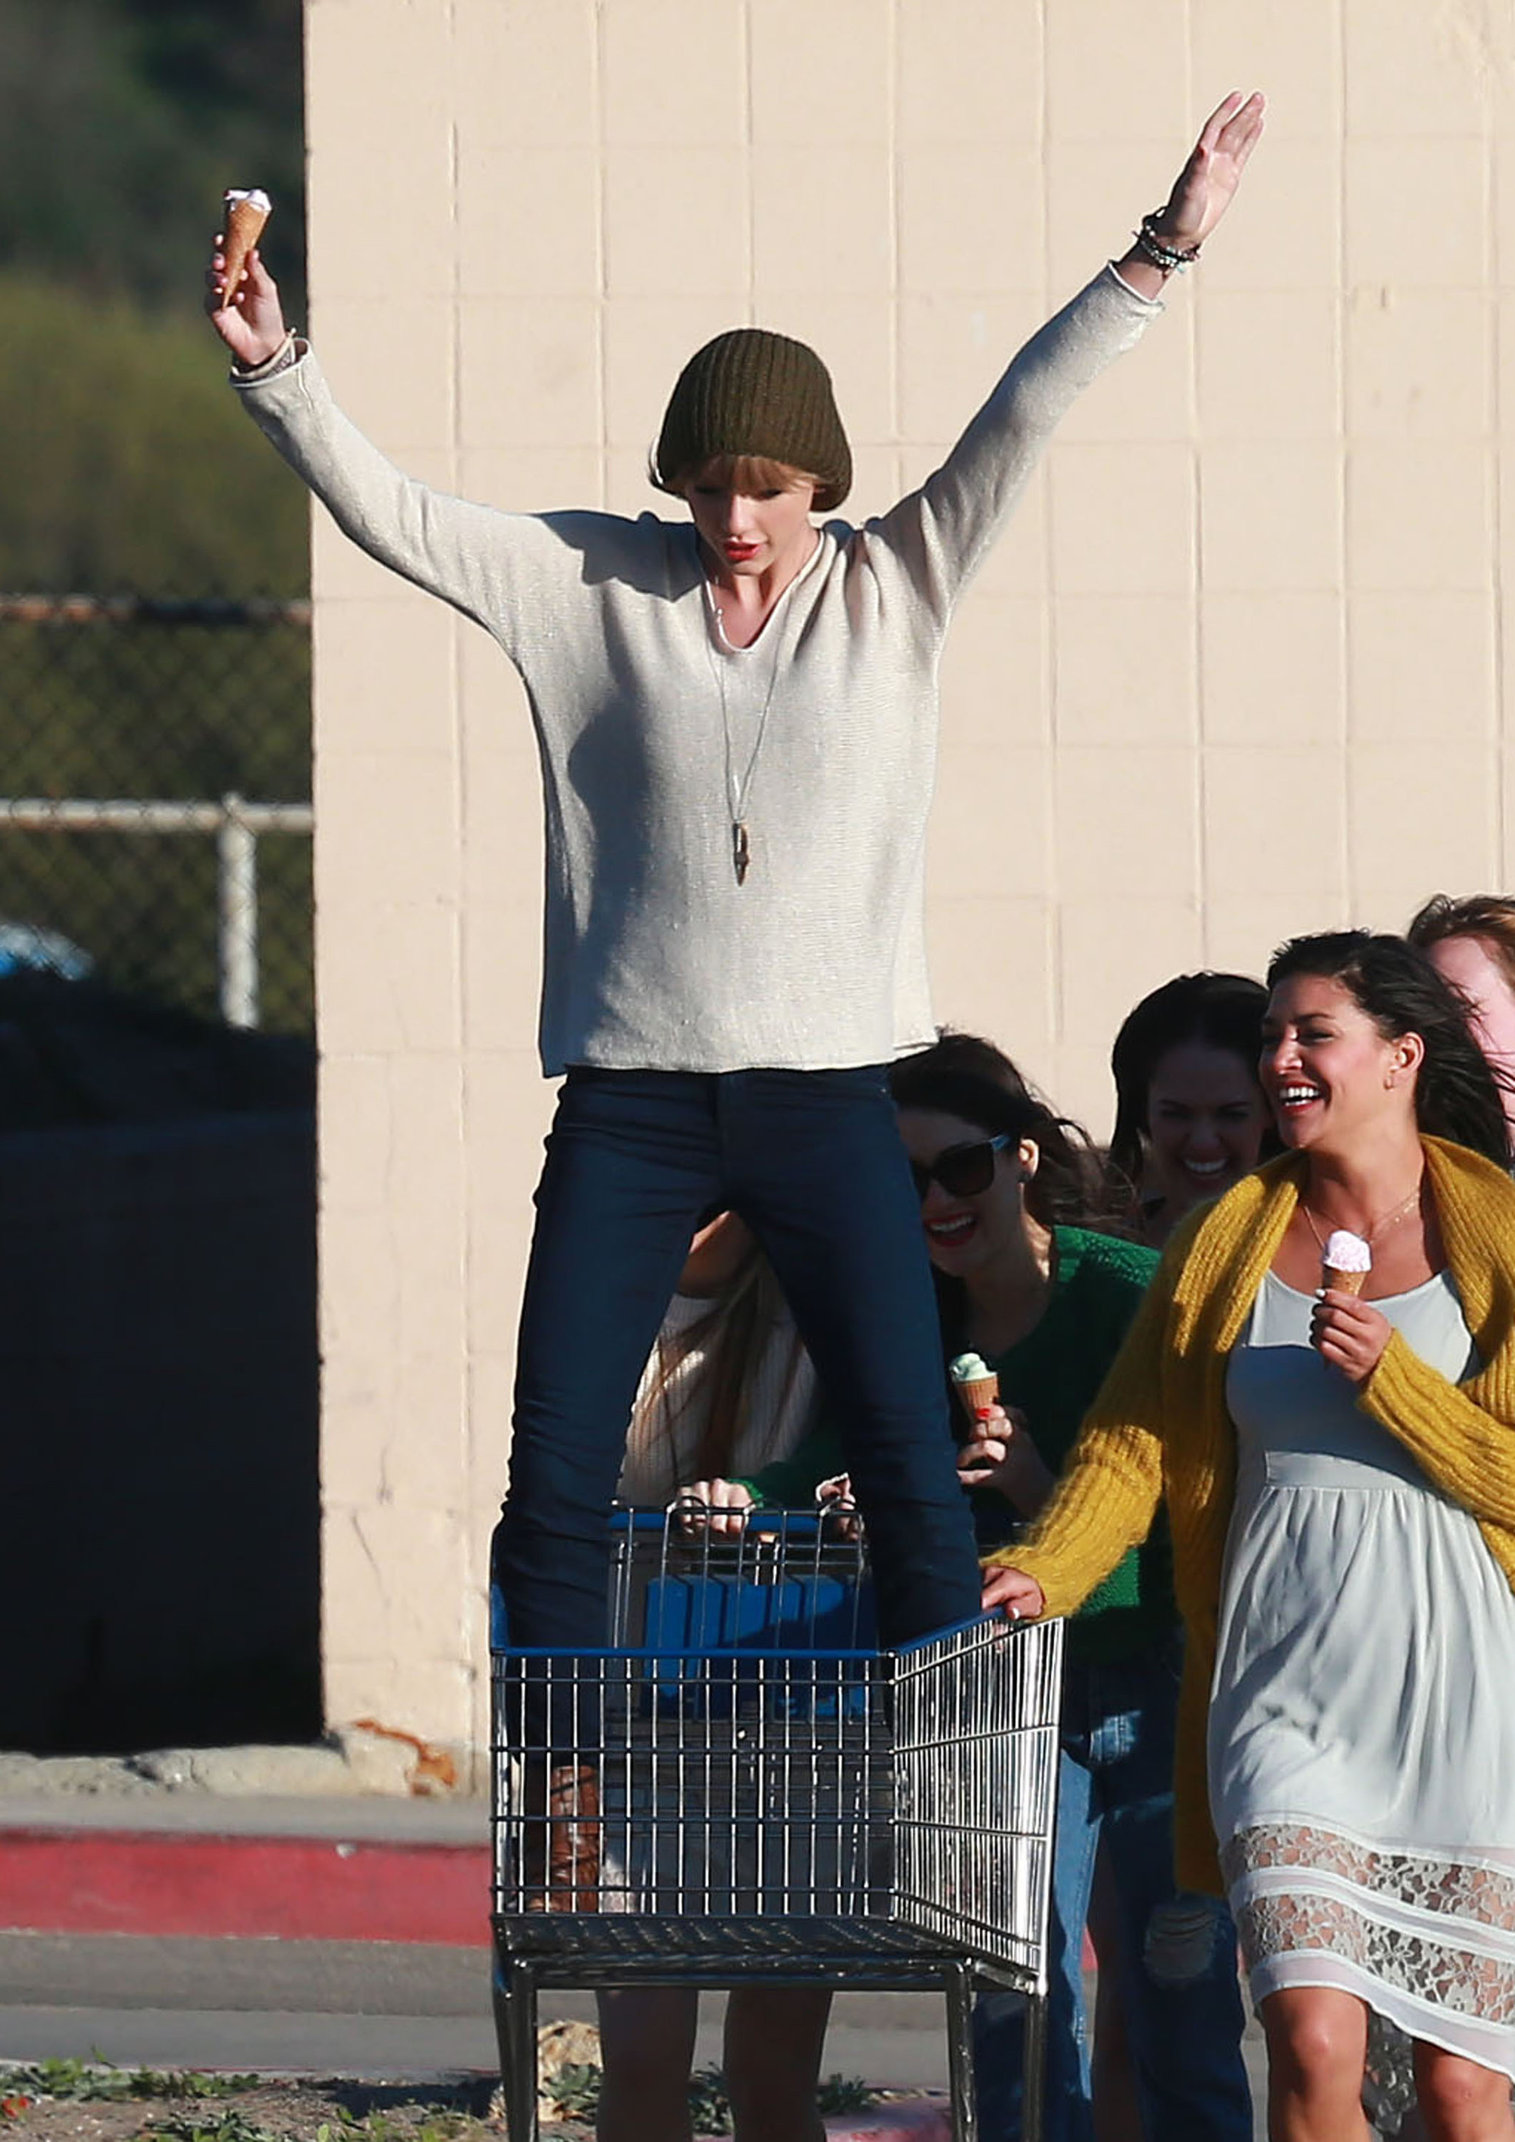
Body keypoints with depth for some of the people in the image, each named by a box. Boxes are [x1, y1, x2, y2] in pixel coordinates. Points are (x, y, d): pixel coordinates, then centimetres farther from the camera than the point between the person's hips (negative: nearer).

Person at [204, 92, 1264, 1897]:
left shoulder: (894, 589, 4)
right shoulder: (593, 587, 5)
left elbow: (1020, 417, -4)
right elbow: (390, 515, 1)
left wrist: (1158, 256, -13)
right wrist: (271, 372, -11)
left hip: (824, 1095, -1)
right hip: (628, 1102, 1)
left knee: (913, 1475, -6)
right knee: (555, 1489, -2)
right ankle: (561, 1846, 5)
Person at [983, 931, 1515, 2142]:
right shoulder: (1225, 1244, 11)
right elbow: (1130, 1446, 7)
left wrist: (1389, 1374, -13)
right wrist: (1042, 1572, -10)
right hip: (1287, 1695, 2)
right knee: (1315, 2043, -15)